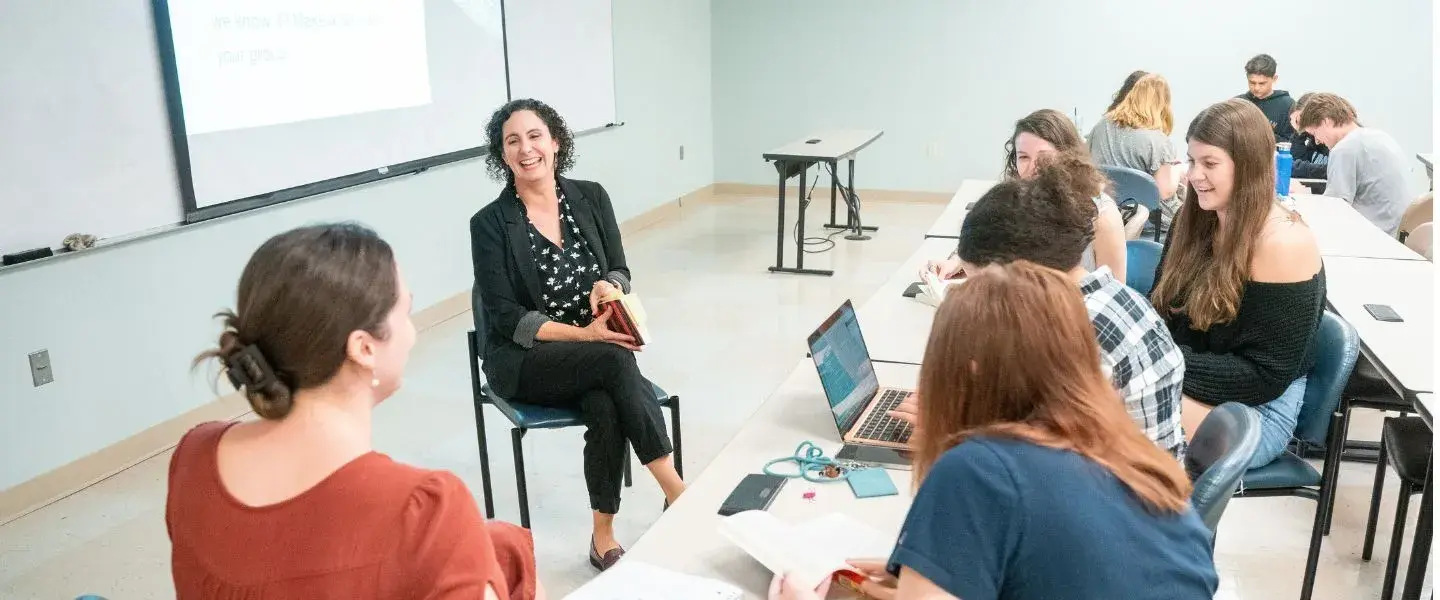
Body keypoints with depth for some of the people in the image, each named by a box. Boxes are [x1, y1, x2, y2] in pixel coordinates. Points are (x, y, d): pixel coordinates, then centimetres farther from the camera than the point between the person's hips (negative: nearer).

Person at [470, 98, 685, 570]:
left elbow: (620, 273, 5)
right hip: (523, 360, -3)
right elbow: (505, 318, -12)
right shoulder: (490, 223, -8)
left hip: (596, 348, 3)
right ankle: (677, 492, -25)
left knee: (606, 408, -31)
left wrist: (608, 287, -21)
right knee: (615, 361, -32)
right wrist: (582, 334, -23)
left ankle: (603, 535, -16)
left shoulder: (590, 198, 3)